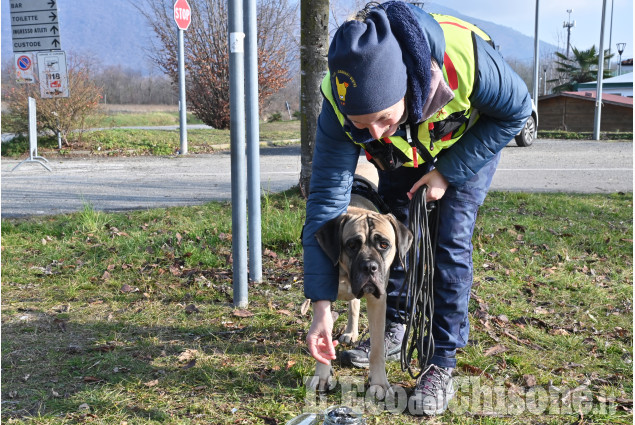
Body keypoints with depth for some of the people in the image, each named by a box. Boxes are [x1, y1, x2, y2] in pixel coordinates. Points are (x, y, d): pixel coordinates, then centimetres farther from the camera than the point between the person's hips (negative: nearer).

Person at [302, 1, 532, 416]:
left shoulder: (465, 57, -44)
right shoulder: (340, 106, -36)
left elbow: (516, 111, -22)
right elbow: (325, 198, -31)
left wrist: (448, 173, -26)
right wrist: (322, 307, -30)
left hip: (473, 141, -2)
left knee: (451, 240, -13)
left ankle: (443, 366, -2)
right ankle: (393, 330, 26)